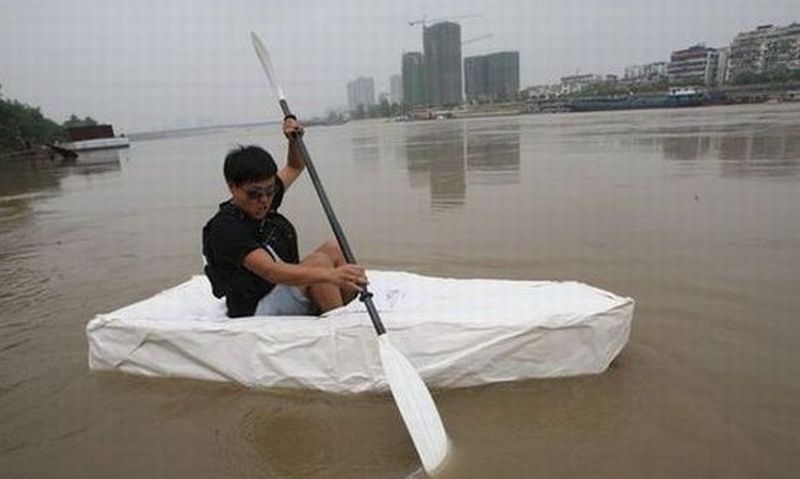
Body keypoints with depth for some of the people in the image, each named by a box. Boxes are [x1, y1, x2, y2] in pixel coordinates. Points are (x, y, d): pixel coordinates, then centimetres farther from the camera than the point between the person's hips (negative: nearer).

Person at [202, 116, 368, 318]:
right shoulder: (224, 228, -21)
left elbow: (295, 167, 23)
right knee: (319, 261, -26)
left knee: (332, 248, -5)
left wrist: (294, 140, 2)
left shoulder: (262, 203, 5)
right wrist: (331, 275, -48)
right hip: (255, 312, -9)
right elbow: (270, 271, -36)